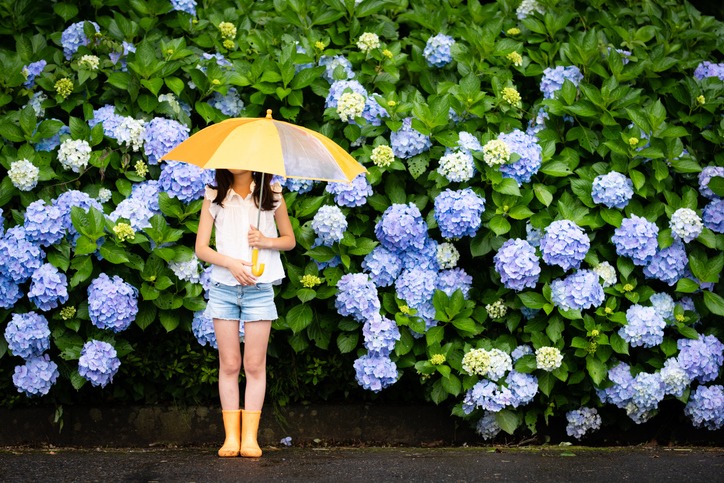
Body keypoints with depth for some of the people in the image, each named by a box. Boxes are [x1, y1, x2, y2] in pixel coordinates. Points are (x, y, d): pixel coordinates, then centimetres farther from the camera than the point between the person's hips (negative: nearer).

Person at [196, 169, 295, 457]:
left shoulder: (272, 196, 5)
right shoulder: (214, 198, 5)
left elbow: (290, 240, 13)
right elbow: (201, 248, 3)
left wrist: (268, 241, -8)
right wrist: (231, 263, -14)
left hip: (259, 288, 0)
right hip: (223, 287, 1)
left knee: (255, 365, -1)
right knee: (229, 364, 1)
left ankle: (250, 436, 2)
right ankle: (231, 436, 4)